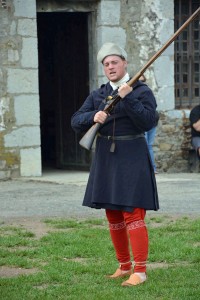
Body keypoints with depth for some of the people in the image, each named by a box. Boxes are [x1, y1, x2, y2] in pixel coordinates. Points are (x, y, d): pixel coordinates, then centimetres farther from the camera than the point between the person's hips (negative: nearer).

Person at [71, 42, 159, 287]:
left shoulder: (142, 91, -3)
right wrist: (93, 117, -20)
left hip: (132, 159, -5)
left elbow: (148, 122, -16)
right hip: (106, 160, 6)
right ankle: (124, 266, 22)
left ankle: (140, 271, -8)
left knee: (133, 214, -11)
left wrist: (129, 98, -24)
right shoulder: (97, 96, 9)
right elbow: (76, 122, 0)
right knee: (113, 216, 10)